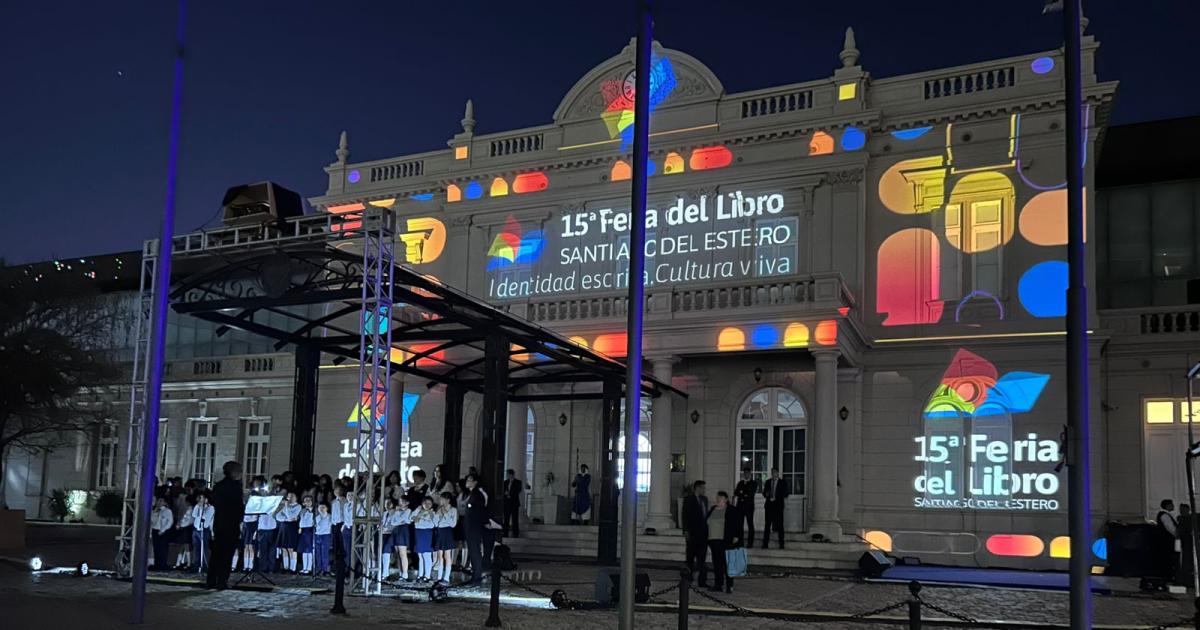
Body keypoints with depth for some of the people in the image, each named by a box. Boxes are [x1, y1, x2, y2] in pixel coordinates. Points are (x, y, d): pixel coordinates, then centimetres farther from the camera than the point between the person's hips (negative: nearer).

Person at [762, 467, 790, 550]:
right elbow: (764, 493, 17)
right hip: (769, 505, 3)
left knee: (779, 524, -3)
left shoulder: (783, 482, 5)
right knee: (767, 525, 0)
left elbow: (785, 493, 1)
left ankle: (781, 544, 2)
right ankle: (765, 543, 2)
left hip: (778, 506, -3)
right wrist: (766, 494, -6)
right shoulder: (768, 482, 14)